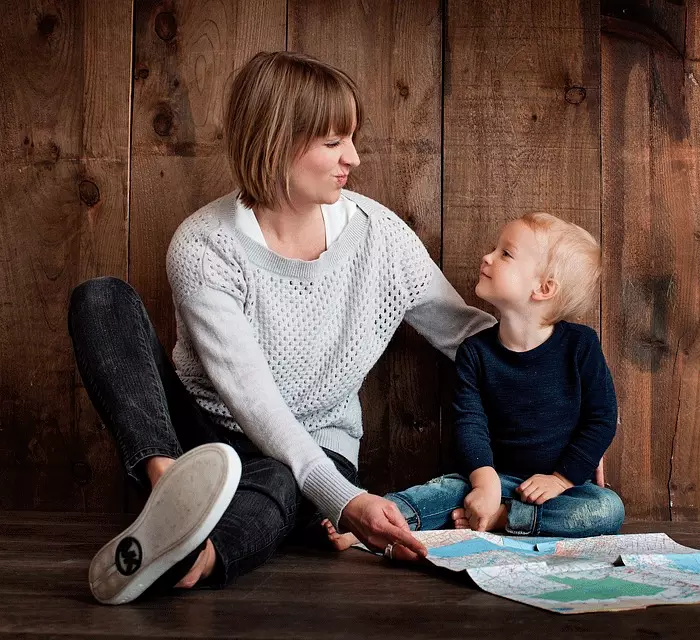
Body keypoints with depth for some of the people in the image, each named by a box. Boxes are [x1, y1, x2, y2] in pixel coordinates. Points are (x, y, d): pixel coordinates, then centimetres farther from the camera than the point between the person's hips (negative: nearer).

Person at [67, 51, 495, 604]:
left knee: (277, 485, -38)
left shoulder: (378, 232, -6)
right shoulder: (203, 246, -17)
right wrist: (343, 498, -37)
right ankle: (171, 484, -44)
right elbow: (250, 396, -25)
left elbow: (466, 331, 4)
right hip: (201, 435, 0)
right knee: (101, 299, -22)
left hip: (316, 452, 1)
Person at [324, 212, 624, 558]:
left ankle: (497, 518, -29)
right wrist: (485, 480, -26)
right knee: (449, 488, -26)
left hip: (562, 483, -1)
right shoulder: (476, 350, -2)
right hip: (498, 476, 1)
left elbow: (602, 419, -6)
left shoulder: (579, 345, -8)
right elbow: (470, 422, -9)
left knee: (609, 509, -29)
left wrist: (562, 478, -13)